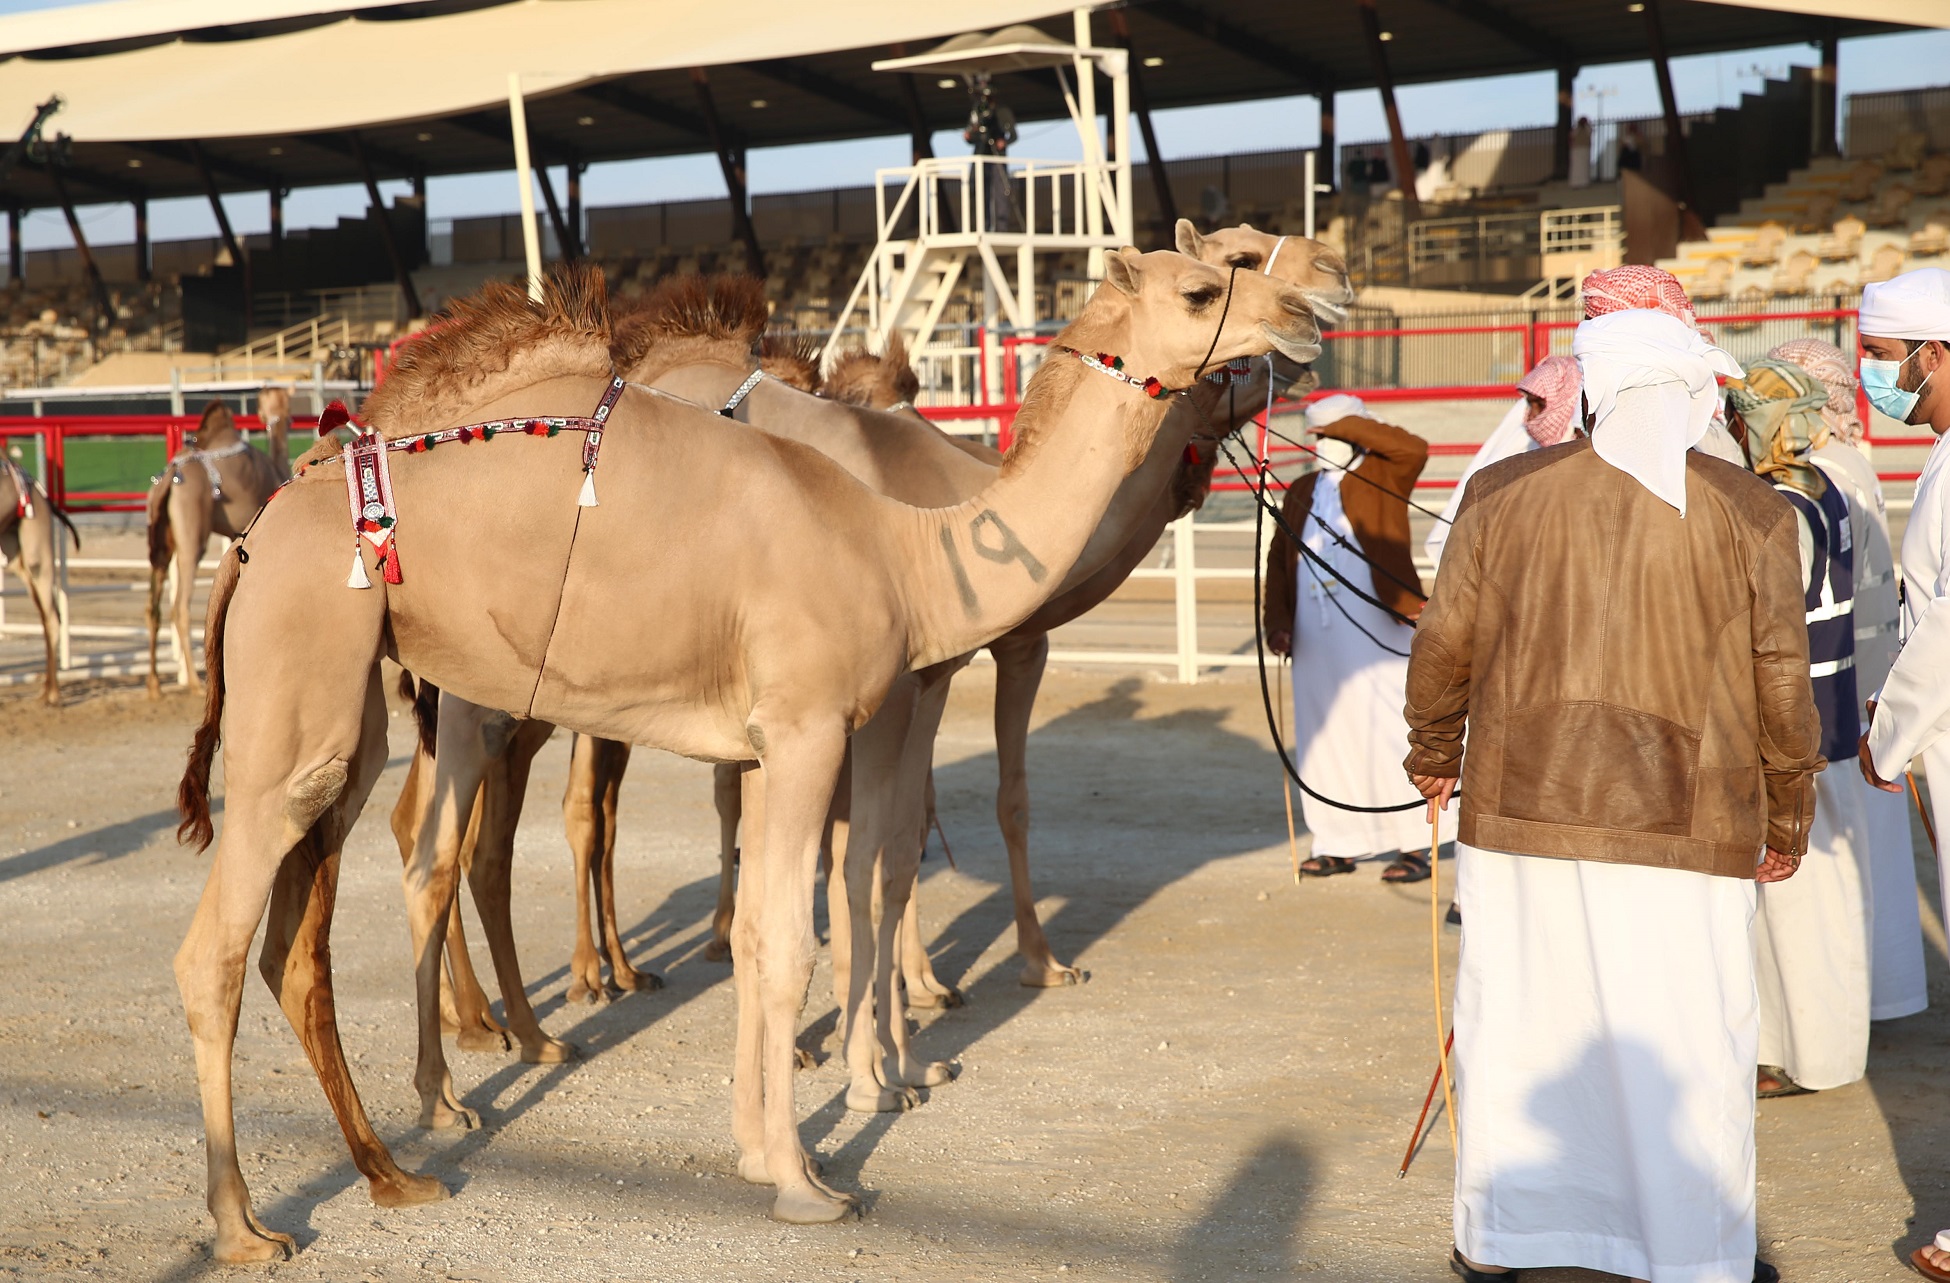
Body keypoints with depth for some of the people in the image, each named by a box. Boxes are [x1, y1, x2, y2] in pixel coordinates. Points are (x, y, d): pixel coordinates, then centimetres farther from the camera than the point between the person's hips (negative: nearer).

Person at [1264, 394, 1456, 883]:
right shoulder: (1301, 492, 17)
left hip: (1376, 635, -5)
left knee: (1389, 736, -5)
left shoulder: (1381, 477, 2)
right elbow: (1278, 560, 19)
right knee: (1325, 740, 8)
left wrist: (1344, 426, -13)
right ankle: (1340, 845, 17)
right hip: (1315, 643, 6)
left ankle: (1415, 846, 2)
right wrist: (1277, 621, 7)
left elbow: (1414, 448, -18)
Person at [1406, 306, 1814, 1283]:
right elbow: (1780, 680, 0)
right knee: (1688, 1041, 8)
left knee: (1514, 1020, 13)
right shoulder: (1751, 513, -2)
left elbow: (1444, 642, 5)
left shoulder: (1503, 492, 0)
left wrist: (1432, 755, 23)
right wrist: (1788, 815, 13)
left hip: (1520, 806, 2)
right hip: (1687, 827, -1)